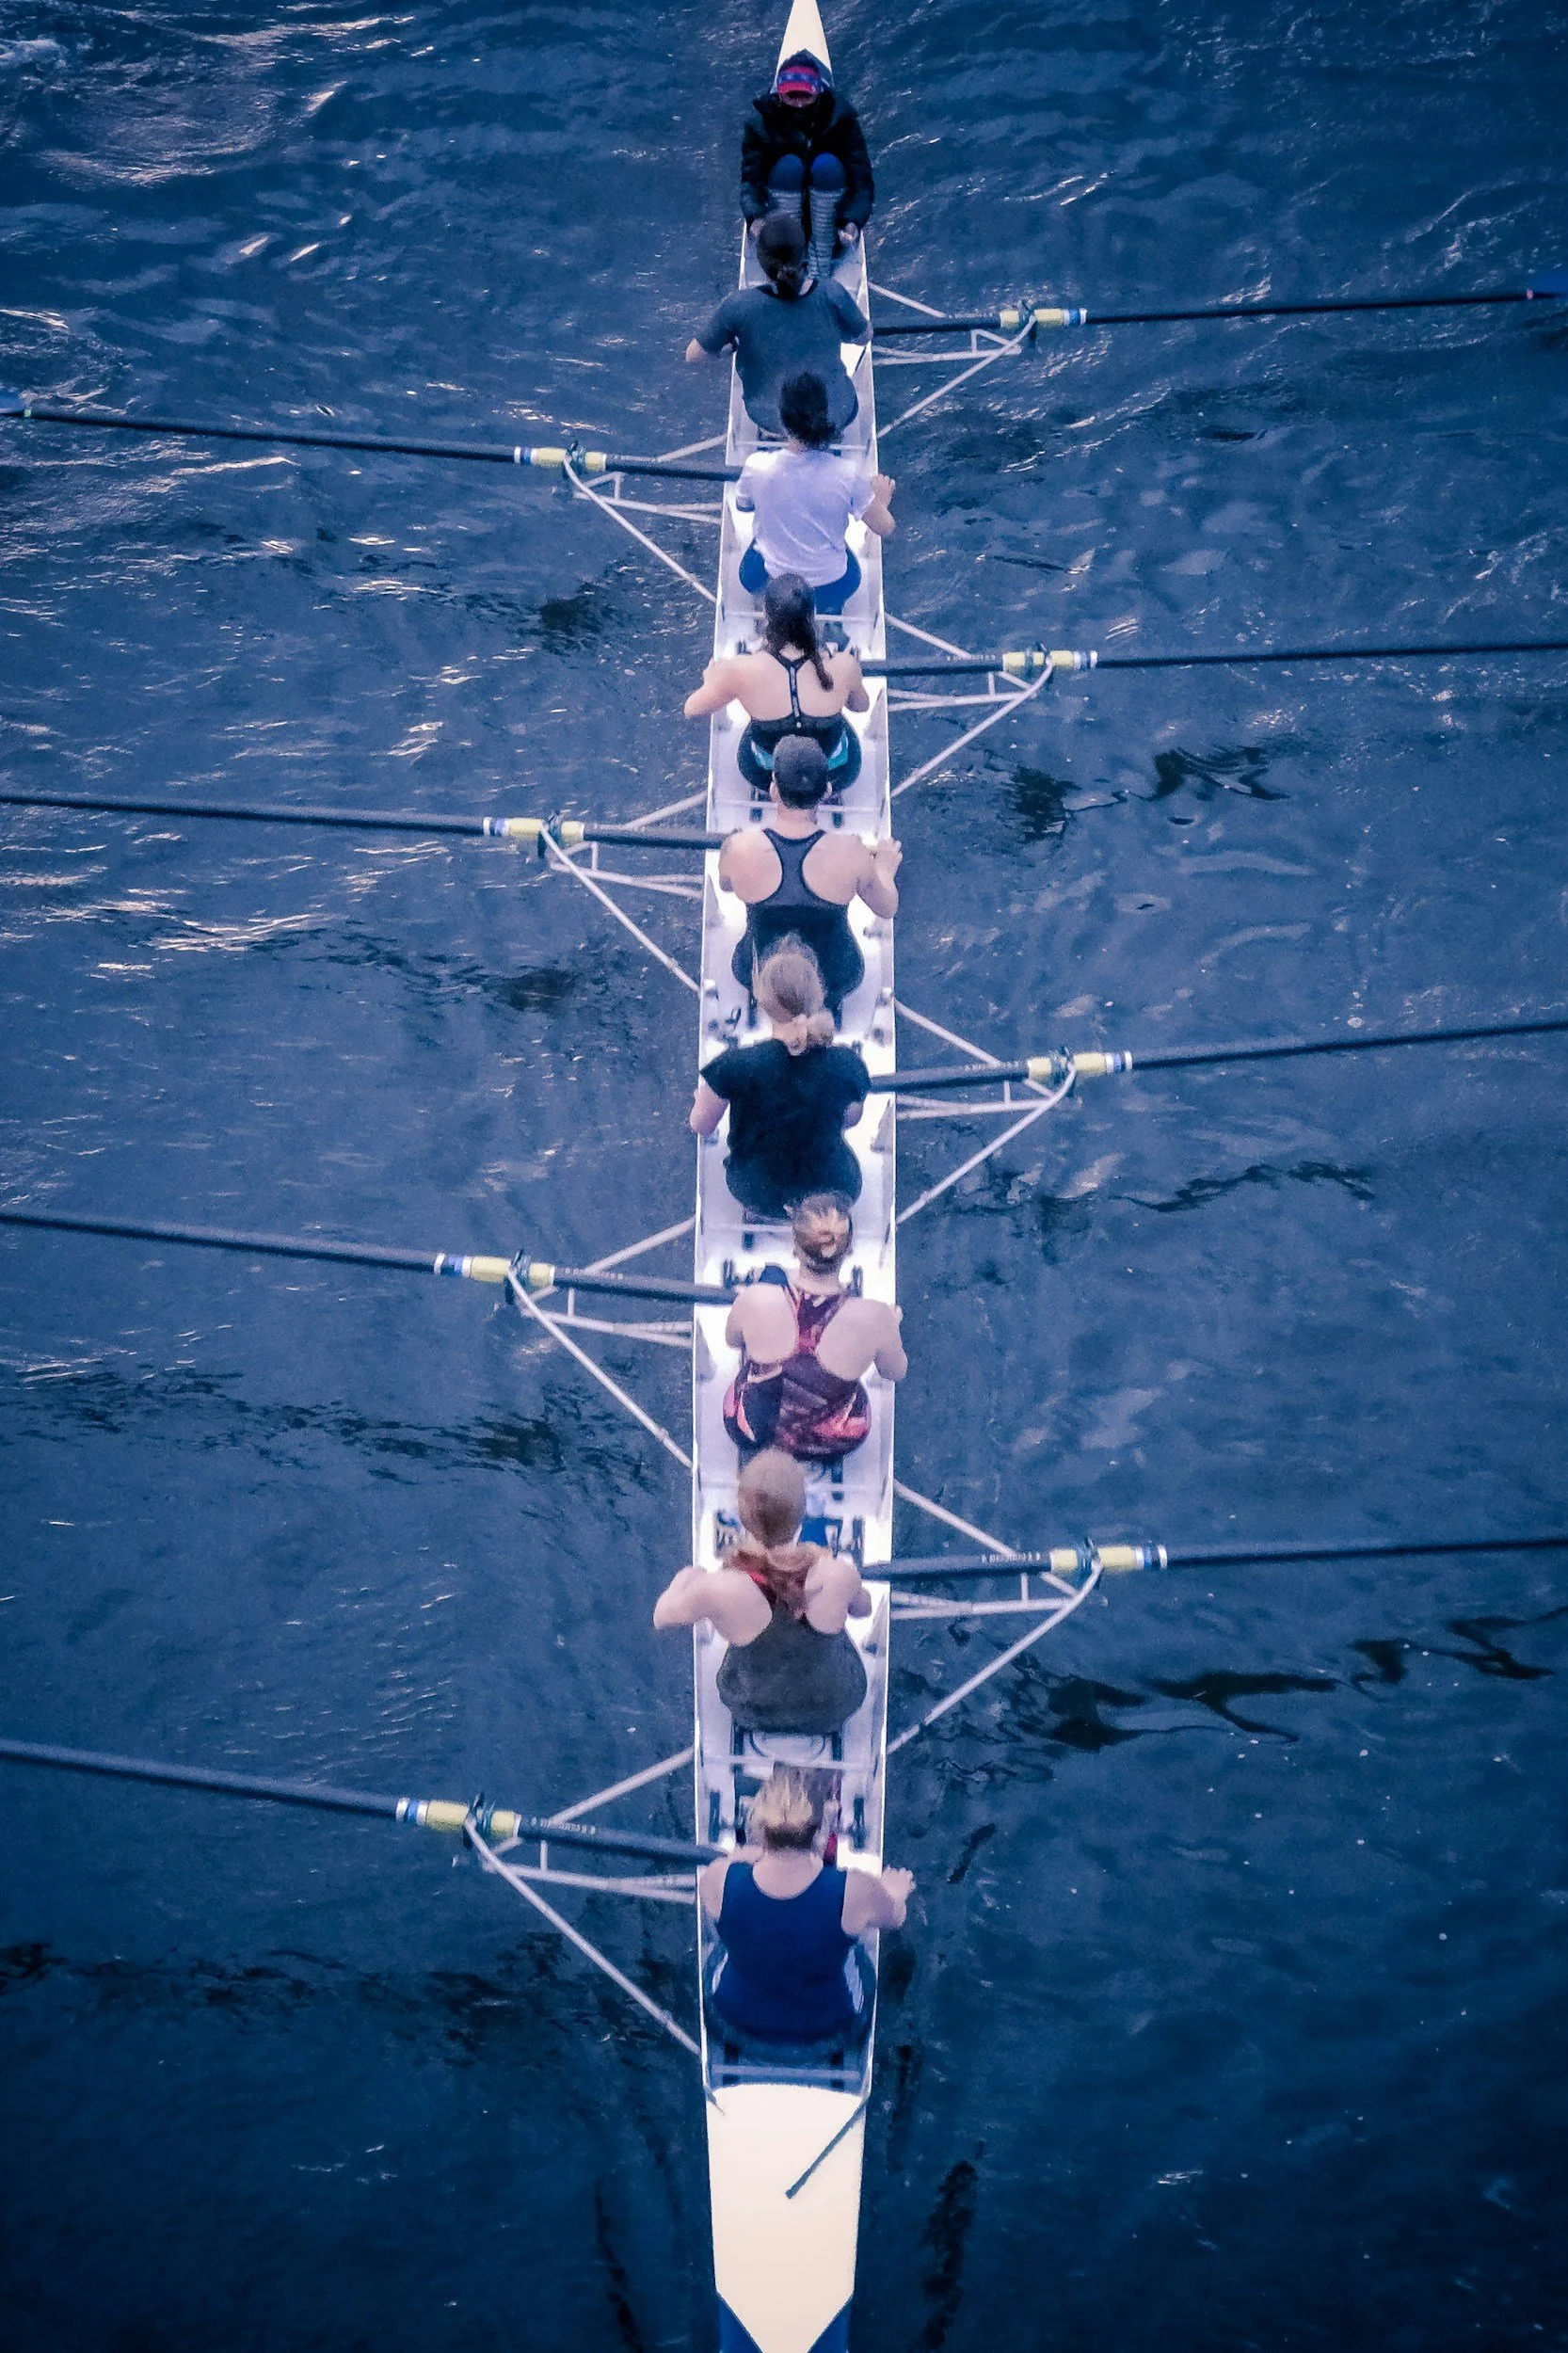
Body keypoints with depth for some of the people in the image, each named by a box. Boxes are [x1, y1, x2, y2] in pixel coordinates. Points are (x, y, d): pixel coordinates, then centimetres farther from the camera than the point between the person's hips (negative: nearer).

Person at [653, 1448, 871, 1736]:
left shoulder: (716, 1588, -38)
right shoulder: (839, 1574, -34)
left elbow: (662, 1616, -15)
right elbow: (863, 1608, -9)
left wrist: (686, 1577, 6)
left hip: (756, 1713, 0)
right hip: (835, 1705, 0)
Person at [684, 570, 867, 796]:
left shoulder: (742, 670, -31)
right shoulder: (842, 667, -28)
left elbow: (692, 711, -12)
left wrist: (711, 681, 10)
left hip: (765, 777, 0)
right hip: (837, 775, 0)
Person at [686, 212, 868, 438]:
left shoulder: (738, 305, -25)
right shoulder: (832, 296, -22)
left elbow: (693, 356, -12)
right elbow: (864, 336, -3)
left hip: (769, 418, 0)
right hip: (835, 417, 0)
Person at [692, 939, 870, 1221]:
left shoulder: (735, 1065, -28)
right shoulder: (847, 1064, -21)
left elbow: (700, 1127, -11)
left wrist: (702, 1091, 11)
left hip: (759, 1196, -1)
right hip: (836, 1193, 1)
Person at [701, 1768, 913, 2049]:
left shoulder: (718, 1880, -34)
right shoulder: (856, 1893, -37)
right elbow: (896, 1916, -11)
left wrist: (753, 1854, 15)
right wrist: (895, 1892, 14)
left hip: (740, 2018, 1)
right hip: (824, 2026, -1)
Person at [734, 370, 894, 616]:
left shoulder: (757, 467, -23)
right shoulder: (849, 474, -25)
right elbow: (885, 529, -11)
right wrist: (882, 500, 11)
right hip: (830, 588, 0)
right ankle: (830, 611, 28)